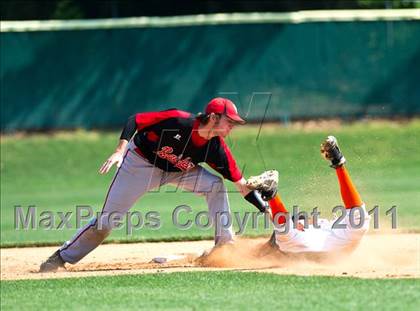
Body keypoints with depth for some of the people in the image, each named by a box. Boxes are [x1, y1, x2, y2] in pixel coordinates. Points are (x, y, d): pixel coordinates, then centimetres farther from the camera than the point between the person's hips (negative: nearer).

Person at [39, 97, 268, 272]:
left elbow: (241, 185, -16)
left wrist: (266, 209, -23)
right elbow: (134, 121, -24)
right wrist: (120, 151, -35)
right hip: (140, 164, -4)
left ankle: (225, 247, -11)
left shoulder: (217, 149, -19)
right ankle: (62, 258, 8)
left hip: (177, 171, 4)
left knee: (215, 185, -18)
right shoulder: (176, 121, -32)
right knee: (105, 221, -7)